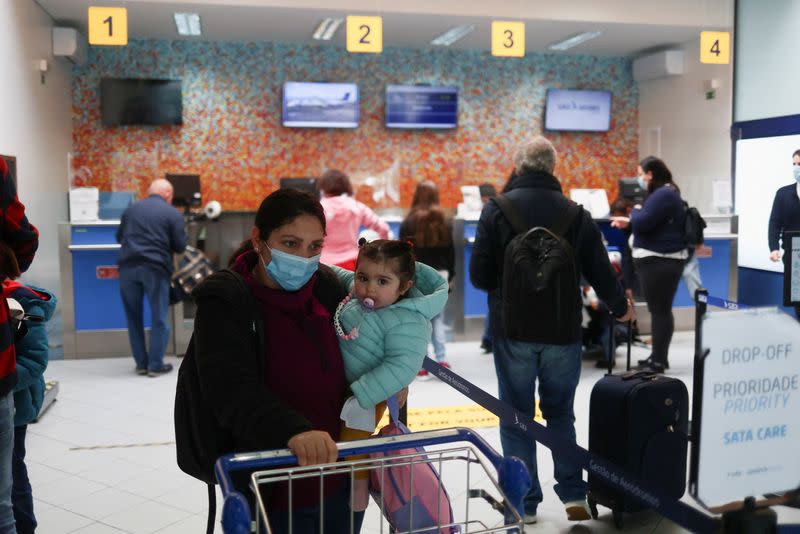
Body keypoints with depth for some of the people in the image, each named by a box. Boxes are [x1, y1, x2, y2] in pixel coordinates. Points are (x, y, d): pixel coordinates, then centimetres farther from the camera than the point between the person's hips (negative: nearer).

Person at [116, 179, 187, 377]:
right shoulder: (173, 214, 1)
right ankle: (156, 365, 6)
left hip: (128, 266, 4)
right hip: (155, 267, -3)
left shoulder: (131, 210, 13)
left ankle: (141, 363, 17)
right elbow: (180, 247, 0)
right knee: (159, 318, 6)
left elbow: (119, 237, 22)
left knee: (134, 317, 13)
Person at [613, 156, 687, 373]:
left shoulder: (663, 194, -16)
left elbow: (642, 222, -23)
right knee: (660, 309, 14)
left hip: (660, 261, -11)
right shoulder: (664, 193, 18)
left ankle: (659, 361, -1)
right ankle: (658, 356, 21)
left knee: (659, 310, -6)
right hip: (660, 259, 11)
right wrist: (628, 222, 20)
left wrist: (636, 210, -3)